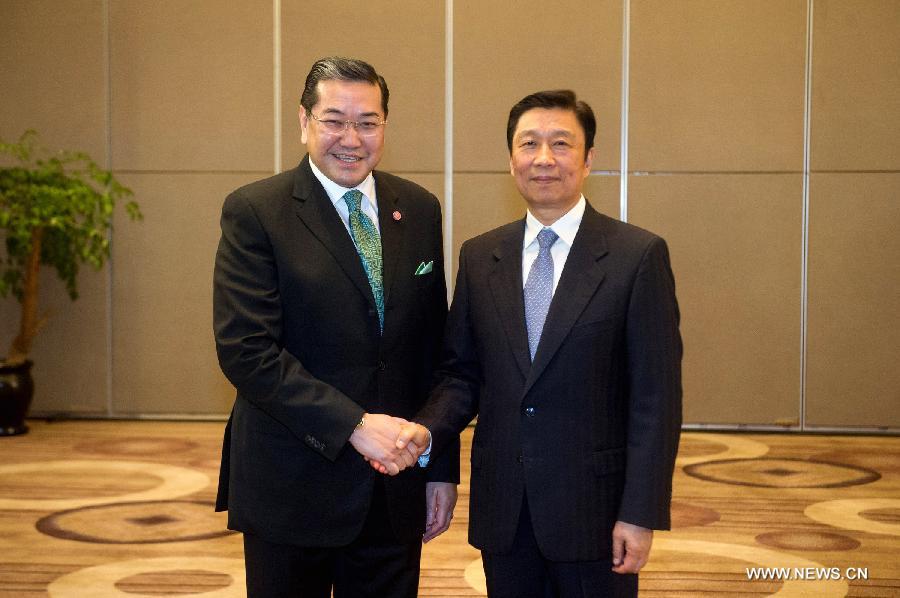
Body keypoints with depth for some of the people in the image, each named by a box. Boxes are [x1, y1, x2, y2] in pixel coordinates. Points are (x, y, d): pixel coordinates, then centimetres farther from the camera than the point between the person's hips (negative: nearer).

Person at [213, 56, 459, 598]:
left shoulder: (419, 210, 6)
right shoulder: (254, 212, -8)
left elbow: (434, 346, 8)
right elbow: (245, 350, -16)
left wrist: (442, 469, 6)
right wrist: (353, 424, -21)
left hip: (396, 489, 4)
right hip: (292, 489, -4)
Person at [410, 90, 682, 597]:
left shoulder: (638, 255, -7)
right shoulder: (479, 257, 6)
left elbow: (656, 397, -9)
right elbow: (463, 375, 9)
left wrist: (642, 515, -12)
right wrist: (423, 433, -10)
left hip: (595, 507, -3)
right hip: (502, 510, 4)